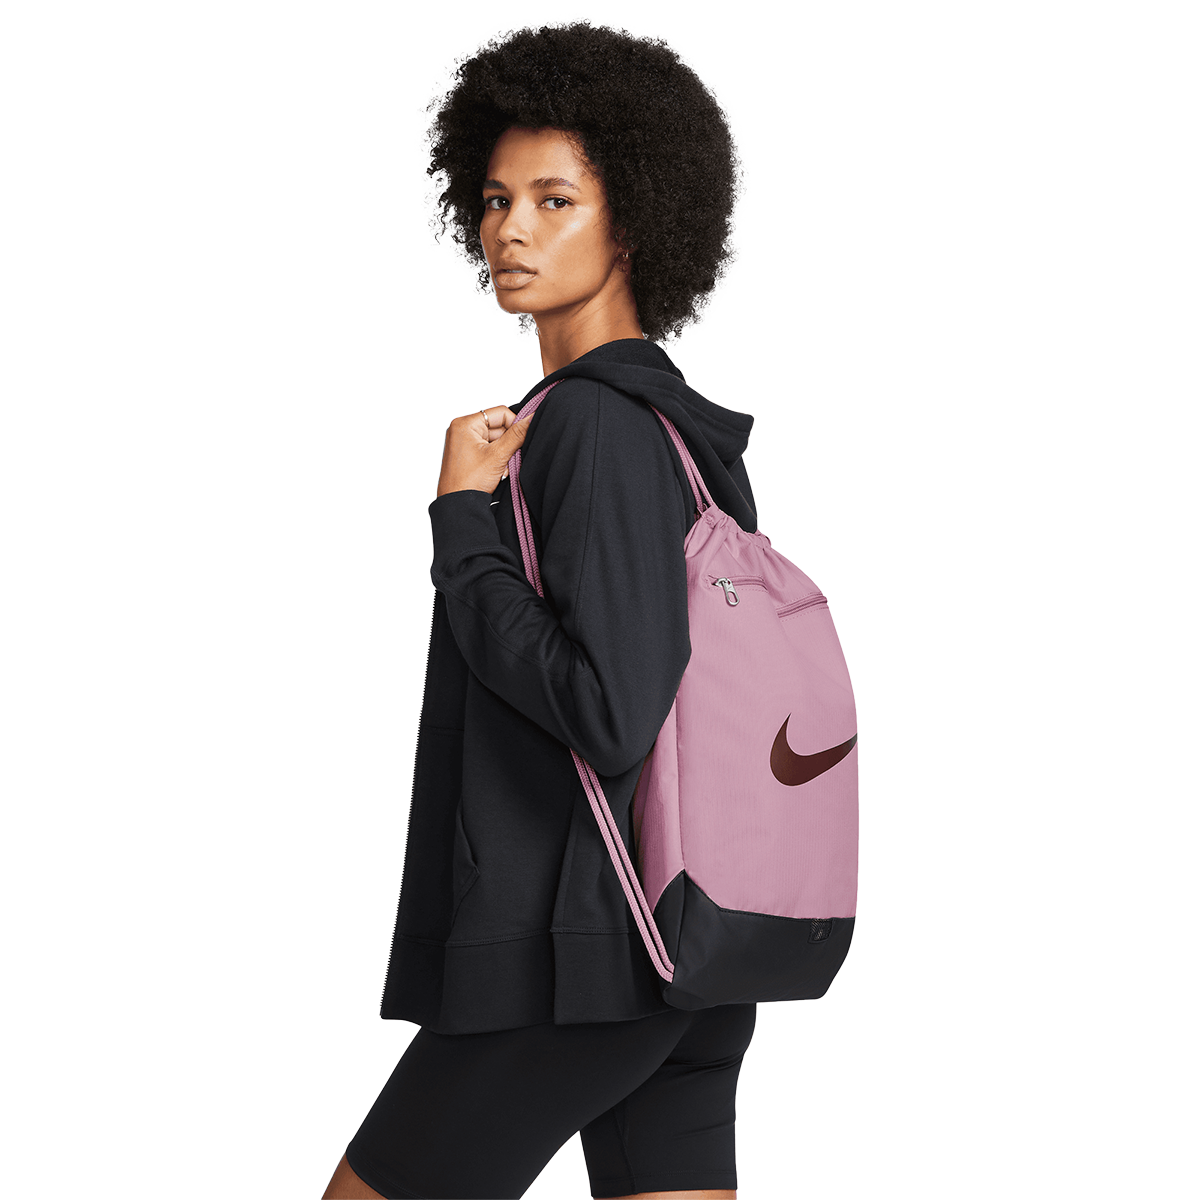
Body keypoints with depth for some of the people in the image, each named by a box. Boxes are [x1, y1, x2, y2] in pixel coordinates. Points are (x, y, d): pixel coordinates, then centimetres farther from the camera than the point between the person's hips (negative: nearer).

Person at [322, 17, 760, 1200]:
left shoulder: (592, 424, -16)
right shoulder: (690, 428, 13)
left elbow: (609, 715, -24)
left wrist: (461, 524, -15)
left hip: (577, 958, -9)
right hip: (684, 940, 9)